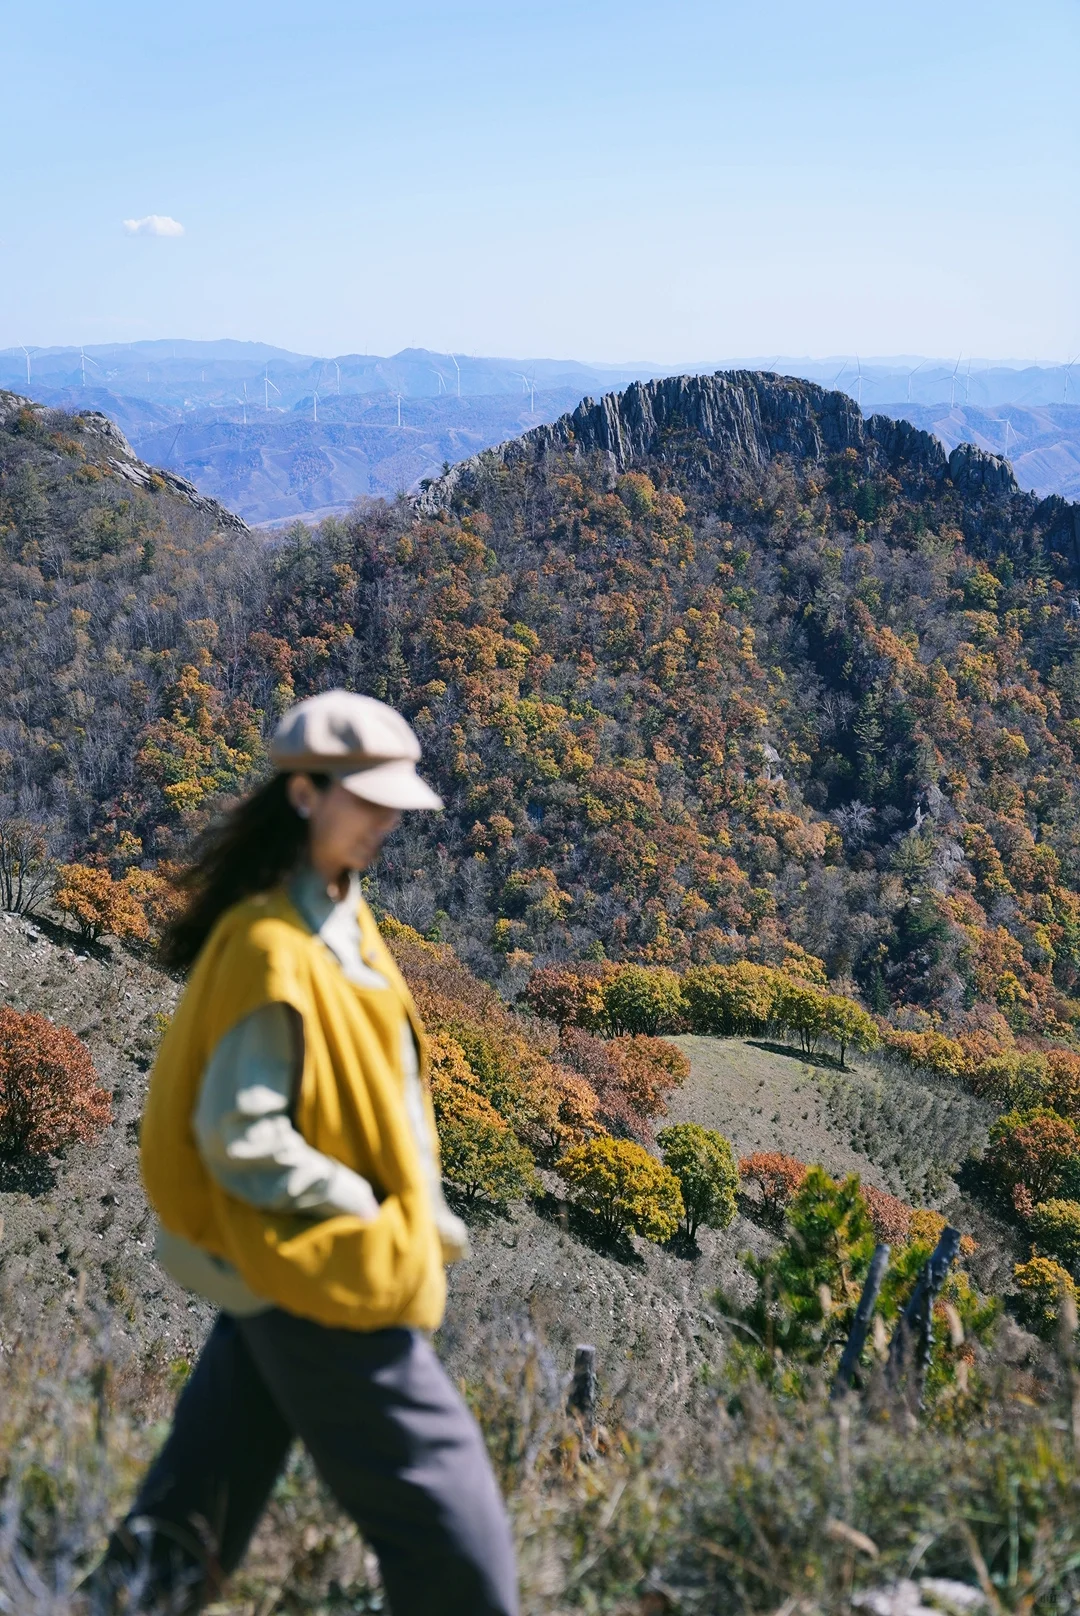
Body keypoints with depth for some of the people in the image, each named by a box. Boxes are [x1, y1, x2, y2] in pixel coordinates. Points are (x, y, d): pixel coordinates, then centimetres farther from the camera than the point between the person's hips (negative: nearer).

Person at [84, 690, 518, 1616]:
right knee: (447, 1518, 4)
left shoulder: (339, 911, 6)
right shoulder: (270, 949, -23)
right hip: (327, 1275, -9)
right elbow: (241, 1142, -24)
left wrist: (420, 1210, 8)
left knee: (206, 1506, 22)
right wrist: (384, 1217, -18)